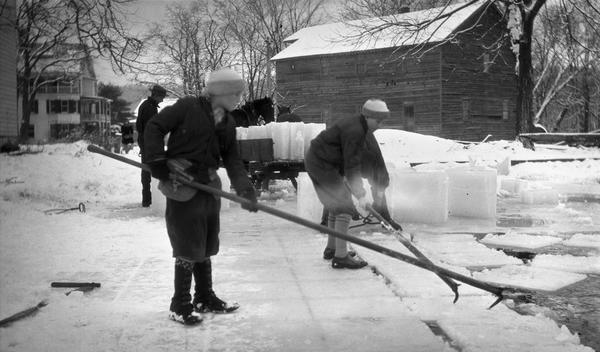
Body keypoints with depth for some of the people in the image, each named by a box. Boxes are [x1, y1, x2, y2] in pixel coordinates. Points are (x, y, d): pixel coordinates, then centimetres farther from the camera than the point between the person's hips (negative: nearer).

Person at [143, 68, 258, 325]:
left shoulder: (228, 122, 9)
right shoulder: (188, 107, -12)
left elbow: (232, 160, 5)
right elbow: (154, 127, -10)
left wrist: (245, 189, -8)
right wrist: (157, 163, -18)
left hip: (209, 185, 8)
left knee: (206, 246, 17)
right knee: (188, 247, -4)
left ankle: (205, 298, 31)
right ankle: (180, 305, 9)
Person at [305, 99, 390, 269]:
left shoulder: (359, 127, 10)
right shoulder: (354, 131, -21)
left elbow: (353, 160, 18)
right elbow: (352, 166, -24)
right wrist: (360, 195, -25)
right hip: (322, 165, -11)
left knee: (337, 206, 19)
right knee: (345, 207, -11)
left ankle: (331, 249, 30)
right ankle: (340, 257, -12)